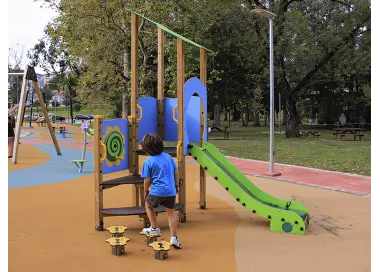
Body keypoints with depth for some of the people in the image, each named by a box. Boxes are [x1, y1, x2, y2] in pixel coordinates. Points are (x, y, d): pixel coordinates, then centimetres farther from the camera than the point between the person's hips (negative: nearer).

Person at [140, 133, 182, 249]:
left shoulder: (148, 162, -9)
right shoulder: (168, 157, 4)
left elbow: (147, 180, -5)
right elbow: (176, 172, 10)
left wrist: (145, 192, 10)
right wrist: (176, 185, 21)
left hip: (157, 191, -4)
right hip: (171, 191, 4)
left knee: (148, 205, 26)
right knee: (171, 212, 16)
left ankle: (154, 228, 30)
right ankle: (174, 237, 11)